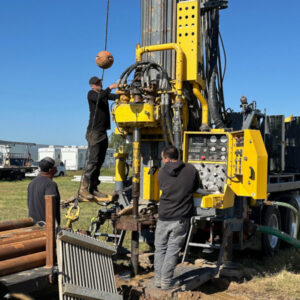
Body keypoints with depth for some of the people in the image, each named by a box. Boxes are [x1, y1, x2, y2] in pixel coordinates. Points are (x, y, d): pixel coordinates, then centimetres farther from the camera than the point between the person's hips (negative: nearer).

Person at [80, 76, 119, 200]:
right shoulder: (91, 94, -2)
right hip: (94, 131, -7)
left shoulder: (104, 93, 19)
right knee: (93, 160, -13)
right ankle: (84, 188, -12)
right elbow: (98, 98, -24)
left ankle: (93, 188, 10)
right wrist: (110, 88, -29)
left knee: (100, 160, 6)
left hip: (103, 132, 7)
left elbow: (117, 97, 7)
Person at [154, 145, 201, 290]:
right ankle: (166, 282, 10)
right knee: (172, 250, 6)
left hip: (163, 217, 1)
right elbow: (197, 187, 10)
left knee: (160, 248, 16)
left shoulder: (162, 172, -3)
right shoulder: (191, 170, -4)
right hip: (181, 218, -1)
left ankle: (158, 279, 22)